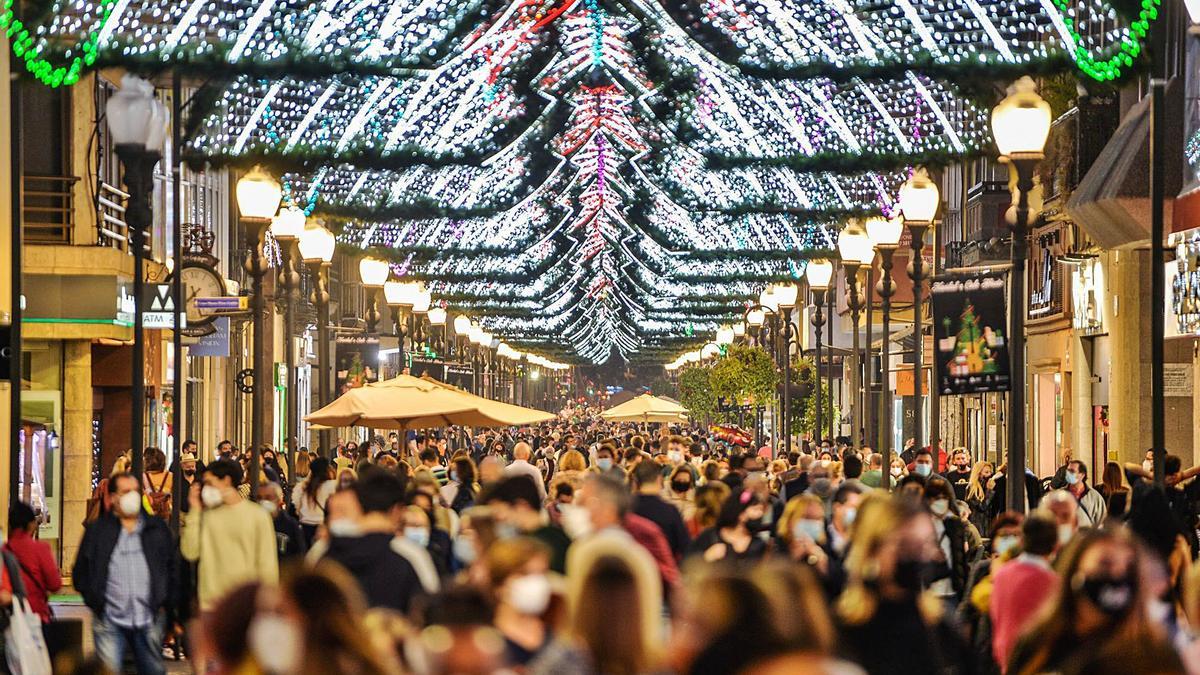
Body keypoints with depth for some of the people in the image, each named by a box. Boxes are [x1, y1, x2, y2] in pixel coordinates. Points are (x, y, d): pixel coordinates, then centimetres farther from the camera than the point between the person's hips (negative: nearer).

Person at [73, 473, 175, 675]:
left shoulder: (157, 528, 10)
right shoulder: (97, 530, 4)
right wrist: (95, 601, -2)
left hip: (148, 620, 2)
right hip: (110, 621, -2)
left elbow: (172, 567, 15)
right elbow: (80, 572, 8)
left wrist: (164, 602, 6)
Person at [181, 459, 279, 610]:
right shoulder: (207, 515, 7)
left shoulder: (257, 515, 0)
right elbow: (190, 553, -1)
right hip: (210, 603, 2)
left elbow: (267, 565, 2)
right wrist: (194, 511, 1)